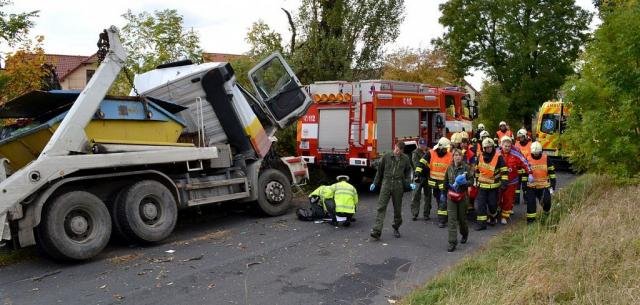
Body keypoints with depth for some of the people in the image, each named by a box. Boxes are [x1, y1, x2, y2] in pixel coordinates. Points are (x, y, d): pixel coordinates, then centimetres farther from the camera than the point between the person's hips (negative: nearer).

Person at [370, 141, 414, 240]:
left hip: (398, 186, 1)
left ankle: (396, 228, 30)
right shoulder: (386, 156, 2)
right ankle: (377, 231, -12)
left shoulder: (405, 159, 5)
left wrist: (409, 183, 2)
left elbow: (408, 172, 15)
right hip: (386, 184, -1)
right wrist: (375, 183, 10)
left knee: (397, 208, 10)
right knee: (381, 207, -8)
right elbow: (380, 170, 10)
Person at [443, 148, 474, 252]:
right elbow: (445, 182, 17)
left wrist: (464, 182, -22)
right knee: (452, 219, -5)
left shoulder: (466, 167, -4)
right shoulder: (449, 168, 5)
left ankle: (464, 234, 44)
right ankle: (452, 242, -3)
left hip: (463, 196, -2)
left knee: (462, 218, 13)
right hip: (451, 196, 2)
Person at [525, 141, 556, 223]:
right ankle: (530, 219, 5)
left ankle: (547, 214, 32)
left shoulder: (546, 159, -2)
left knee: (546, 202, 2)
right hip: (531, 187, 0)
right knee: (530, 203, -6)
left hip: (544, 186, 1)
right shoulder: (528, 159, -3)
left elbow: (552, 173, 4)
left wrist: (552, 186, 0)